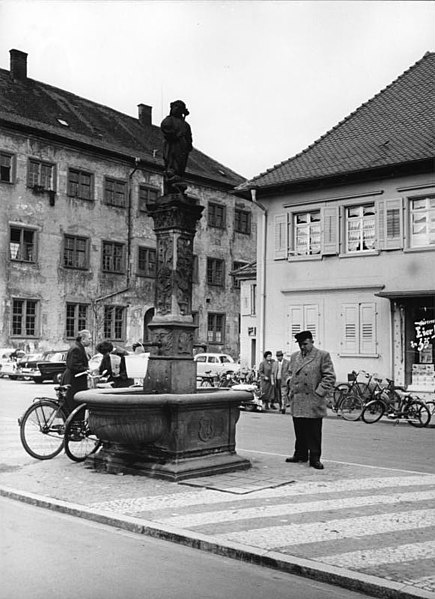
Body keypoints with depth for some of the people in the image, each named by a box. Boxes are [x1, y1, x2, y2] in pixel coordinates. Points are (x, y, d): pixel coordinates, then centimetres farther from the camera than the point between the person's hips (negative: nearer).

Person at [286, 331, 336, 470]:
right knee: (299, 432, 13)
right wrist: (291, 389, 12)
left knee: (314, 433, 0)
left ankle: (315, 458, 8)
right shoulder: (294, 356, 14)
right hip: (296, 402, 5)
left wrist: (318, 393, -12)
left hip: (313, 402, -5)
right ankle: (300, 454, 25)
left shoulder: (323, 356, -3)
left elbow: (330, 377, -6)